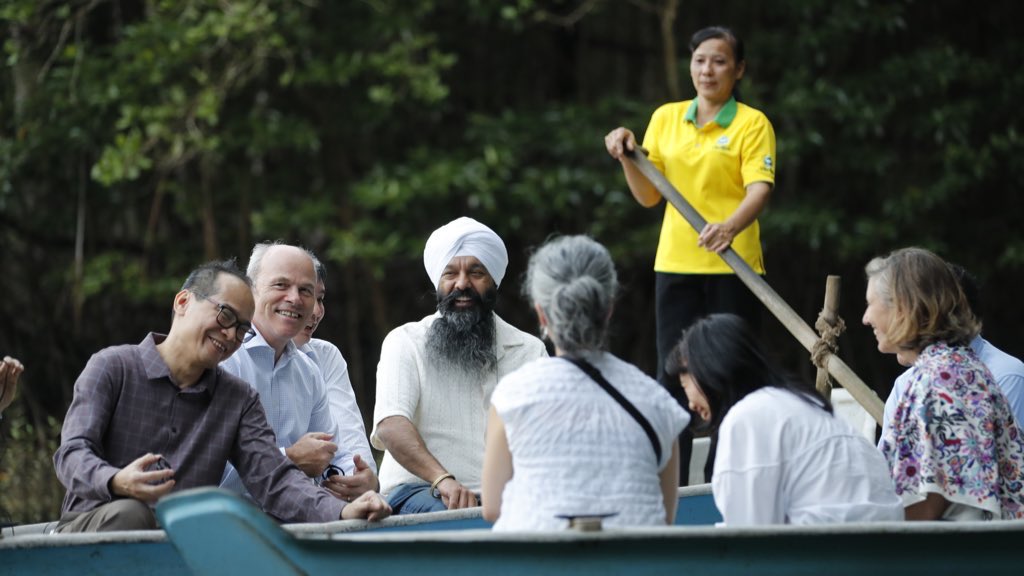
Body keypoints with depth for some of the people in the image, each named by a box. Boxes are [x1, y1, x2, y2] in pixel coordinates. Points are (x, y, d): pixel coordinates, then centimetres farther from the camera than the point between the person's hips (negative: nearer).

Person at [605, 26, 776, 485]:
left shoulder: (752, 124, -3)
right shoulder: (666, 118, 11)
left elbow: (759, 189, -16)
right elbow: (649, 196, 12)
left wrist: (730, 227, -35)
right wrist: (627, 157, -6)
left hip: (732, 266, -4)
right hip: (675, 264, 4)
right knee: (672, 375, 4)